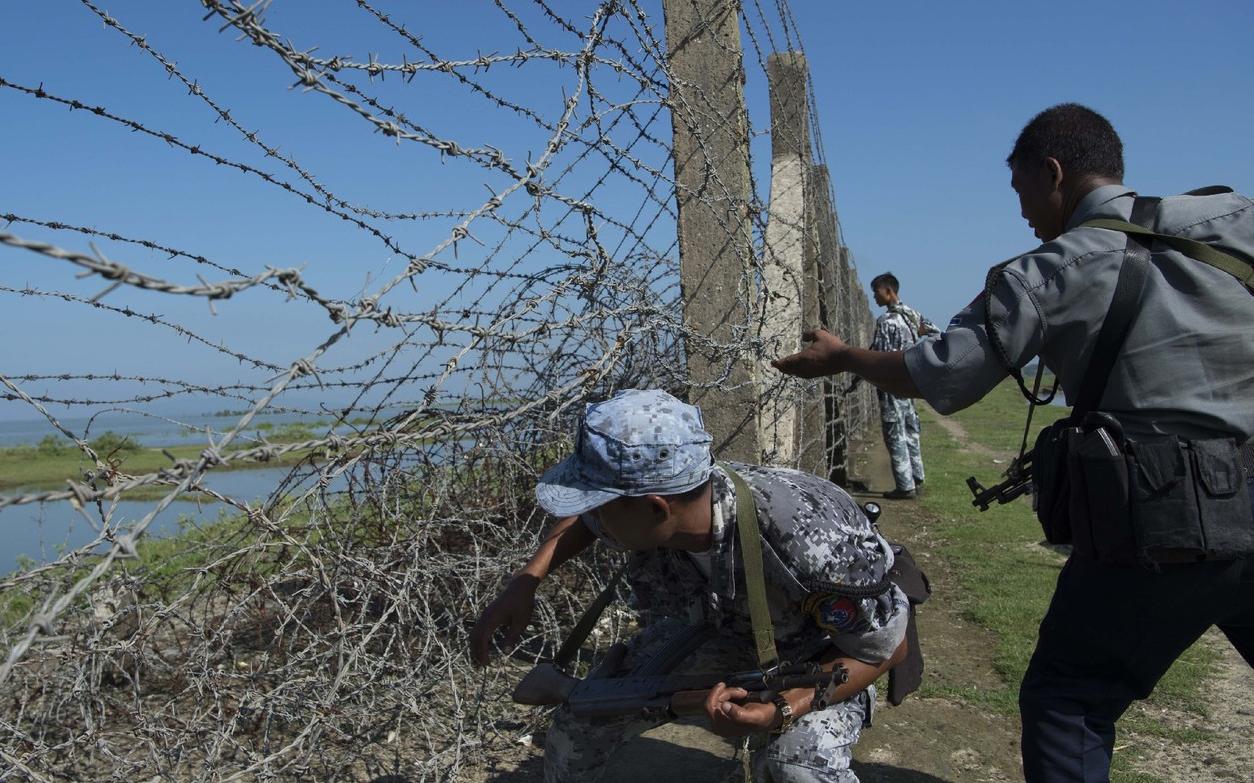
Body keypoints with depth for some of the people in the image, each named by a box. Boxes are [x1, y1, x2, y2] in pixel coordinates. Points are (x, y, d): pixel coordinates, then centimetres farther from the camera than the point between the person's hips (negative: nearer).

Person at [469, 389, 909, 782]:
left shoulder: (810, 542, -43)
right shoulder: (640, 514, -25)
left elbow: (887, 648, -26)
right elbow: (588, 520, 1)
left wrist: (782, 710, -39)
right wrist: (524, 582, -12)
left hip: (823, 654, -4)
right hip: (721, 625, 5)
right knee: (579, 722, -2)